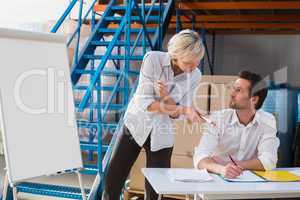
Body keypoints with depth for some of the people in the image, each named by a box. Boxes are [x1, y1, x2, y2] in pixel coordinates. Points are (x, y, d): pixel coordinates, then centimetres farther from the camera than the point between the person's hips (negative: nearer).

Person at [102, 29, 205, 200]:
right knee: (113, 183, 1)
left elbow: (176, 115, -7)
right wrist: (183, 109, -33)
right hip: (136, 125, -1)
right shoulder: (153, 59, -20)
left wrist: (166, 98, -29)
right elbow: (144, 102, -24)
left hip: (162, 134, 2)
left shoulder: (195, 76, -11)